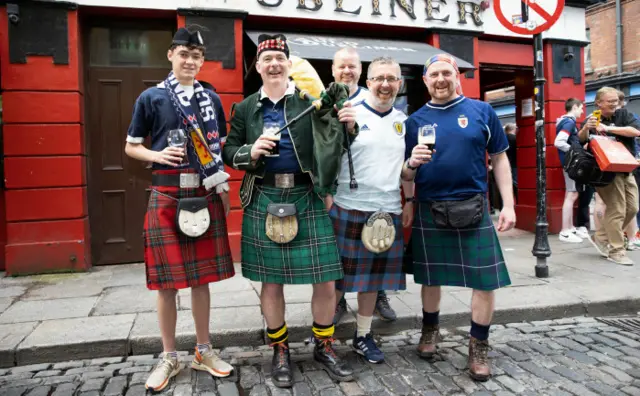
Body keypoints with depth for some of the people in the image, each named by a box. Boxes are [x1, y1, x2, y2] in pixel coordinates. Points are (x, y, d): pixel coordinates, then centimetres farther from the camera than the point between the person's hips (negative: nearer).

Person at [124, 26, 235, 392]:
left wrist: (224, 189, 8)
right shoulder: (151, 98, 2)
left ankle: (204, 351, 25)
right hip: (167, 194, -2)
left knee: (202, 275, 9)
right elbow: (132, 146, 6)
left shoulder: (212, 99, 9)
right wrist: (158, 155, -13)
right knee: (167, 280, 4)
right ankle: (170, 358, 21)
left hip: (205, 194, 2)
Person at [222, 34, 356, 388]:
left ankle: (324, 346, 27)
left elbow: (334, 146, 3)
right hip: (264, 202, 1)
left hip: (308, 200, -1)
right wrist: (250, 152, -9)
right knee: (271, 282, 9)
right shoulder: (245, 108, 8)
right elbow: (228, 152, 11)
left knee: (326, 280, 3)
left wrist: (348, 126, -18)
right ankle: (280, 350, 30)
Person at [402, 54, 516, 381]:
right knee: (430, 278, 13)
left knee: (486, 281, 1)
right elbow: (406, 176, 6)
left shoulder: (481, 111, 3)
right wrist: (411, 163, -17)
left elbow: (499, 159, 6)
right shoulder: (416, 120, 5)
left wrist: (508, 205, -1)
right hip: (429, 210, 1)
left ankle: (478, 347, 20)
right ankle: (430, 331, 36)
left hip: (473, 209, 0)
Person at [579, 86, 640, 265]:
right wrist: (586, 128, -30)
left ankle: (600, 237, 20)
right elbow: (581, 139, -9)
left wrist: (608, 128, -20)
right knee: (616, 210, -9)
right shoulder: (593, 120, 1)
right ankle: (616, 251, -1)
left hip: (626, 169, 5)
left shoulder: (623, 114, 4)